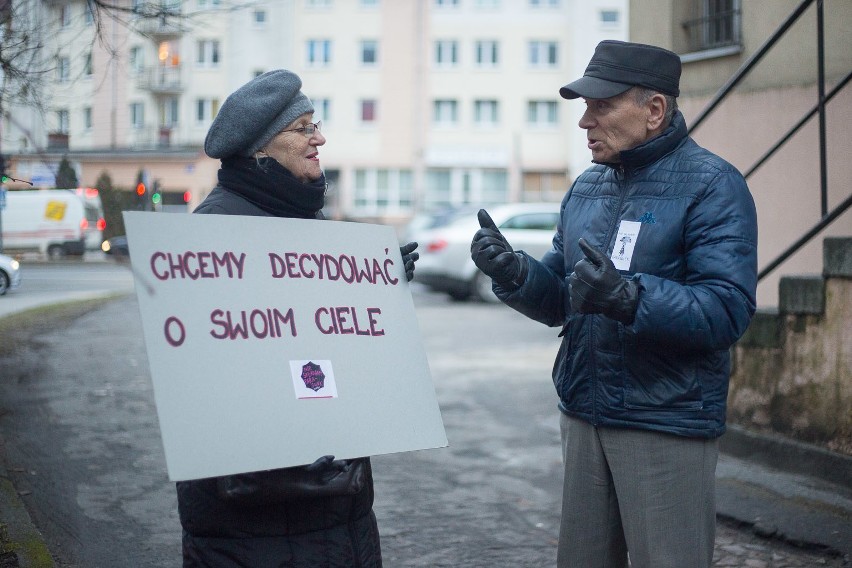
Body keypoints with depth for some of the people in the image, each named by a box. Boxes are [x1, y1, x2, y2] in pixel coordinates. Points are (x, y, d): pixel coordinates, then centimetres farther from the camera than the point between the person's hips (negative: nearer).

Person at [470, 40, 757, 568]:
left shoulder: (713, 186, -10)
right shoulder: (587, 187, 12)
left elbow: (728, 311, -20)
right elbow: (559, 301, 13)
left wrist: (629, 297, -34)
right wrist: (514, 273, -8)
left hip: (667, 427, -6)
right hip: (583, 417, 7)